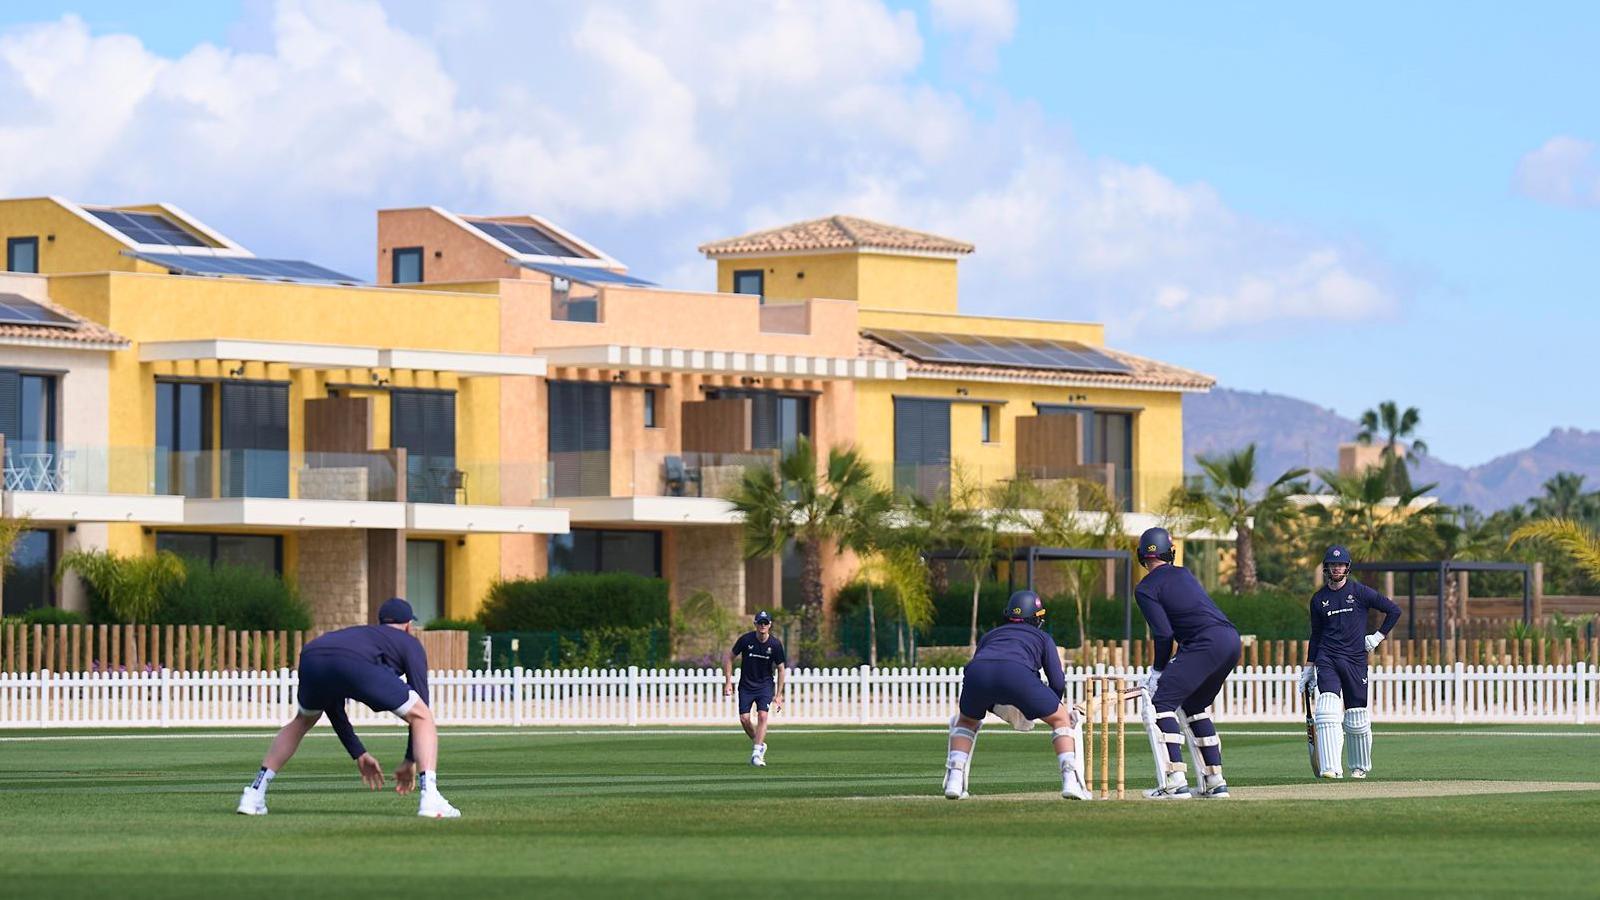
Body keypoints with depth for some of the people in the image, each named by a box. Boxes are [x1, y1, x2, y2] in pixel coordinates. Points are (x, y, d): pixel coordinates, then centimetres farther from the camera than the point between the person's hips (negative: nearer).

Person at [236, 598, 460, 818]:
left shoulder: (358, 633, 45)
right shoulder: (410, 642, 31)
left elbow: (333, 708, 45)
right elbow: (420, 710, 21)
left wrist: (358, 754, 47)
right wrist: (410, 760, 27)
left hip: (311, 659, 5)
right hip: (356, 664, -5)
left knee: (303, 721, 35)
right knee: (423, 717, 13)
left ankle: (255, 794, 25)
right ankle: (430, 798, -5)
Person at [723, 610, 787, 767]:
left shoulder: (775, 644, -10)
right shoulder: (746, 639, -12)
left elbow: (780, 669, 1)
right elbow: (729, 658, 0)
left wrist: (778, 695, -2)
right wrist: (728, 682, -6)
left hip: (765, 685, -1)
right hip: (746, 685, 1)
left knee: (762, 715, -19)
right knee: (744, 719, -5)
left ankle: (757, 752, -18)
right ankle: (759, 743, 20)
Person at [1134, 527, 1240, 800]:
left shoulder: (1147, 588, 3)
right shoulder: (1184, 574, 26)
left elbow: (1163, 634, -6)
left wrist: (1158, 670, 6)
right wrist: (1177, 664, 26)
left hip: (1207, 642, -8)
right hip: (1231, 639, 8)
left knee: (1160, 703, -5)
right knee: (1193, 706, 24)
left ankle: (1175, 783, -17)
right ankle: (1214, 782, 20)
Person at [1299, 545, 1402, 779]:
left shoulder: (1360, 592, 1)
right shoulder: (1319, 599, 10)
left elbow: (1394, 610, 6)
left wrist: (1378, 637, 0)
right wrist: (1308, 668, 17)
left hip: (1355, 660, -1)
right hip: (1327, 661, 1)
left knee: (1356, 718, 3)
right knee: (1327, 711, -19)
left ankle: (1360, 766, 24)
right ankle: (1330, 768, -24)